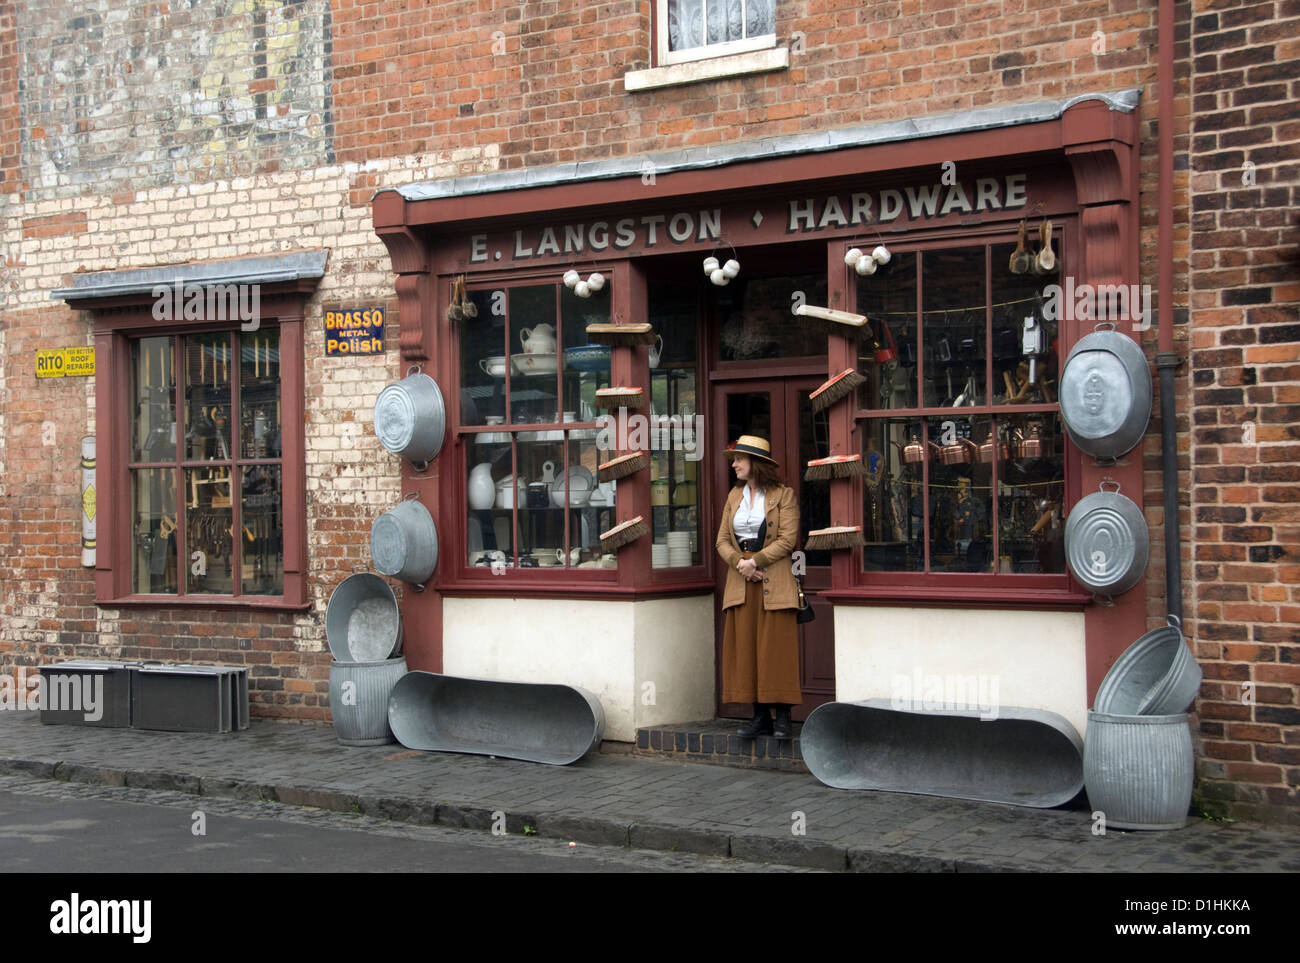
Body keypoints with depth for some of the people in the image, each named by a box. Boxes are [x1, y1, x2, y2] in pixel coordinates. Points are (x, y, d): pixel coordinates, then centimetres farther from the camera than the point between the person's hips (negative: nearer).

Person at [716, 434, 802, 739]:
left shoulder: (783, 495, -1)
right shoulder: (734, 496, 15)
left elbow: (788, 539, -8)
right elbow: (722, 539, 11)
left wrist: (756, 561, -15)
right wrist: (739, 562, -8)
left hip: (774, 581, -5)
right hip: (741, 581, 5)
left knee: (776, 649, -5)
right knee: (746, 649, 2)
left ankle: (782, 718, -1)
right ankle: (760, 717, 8)